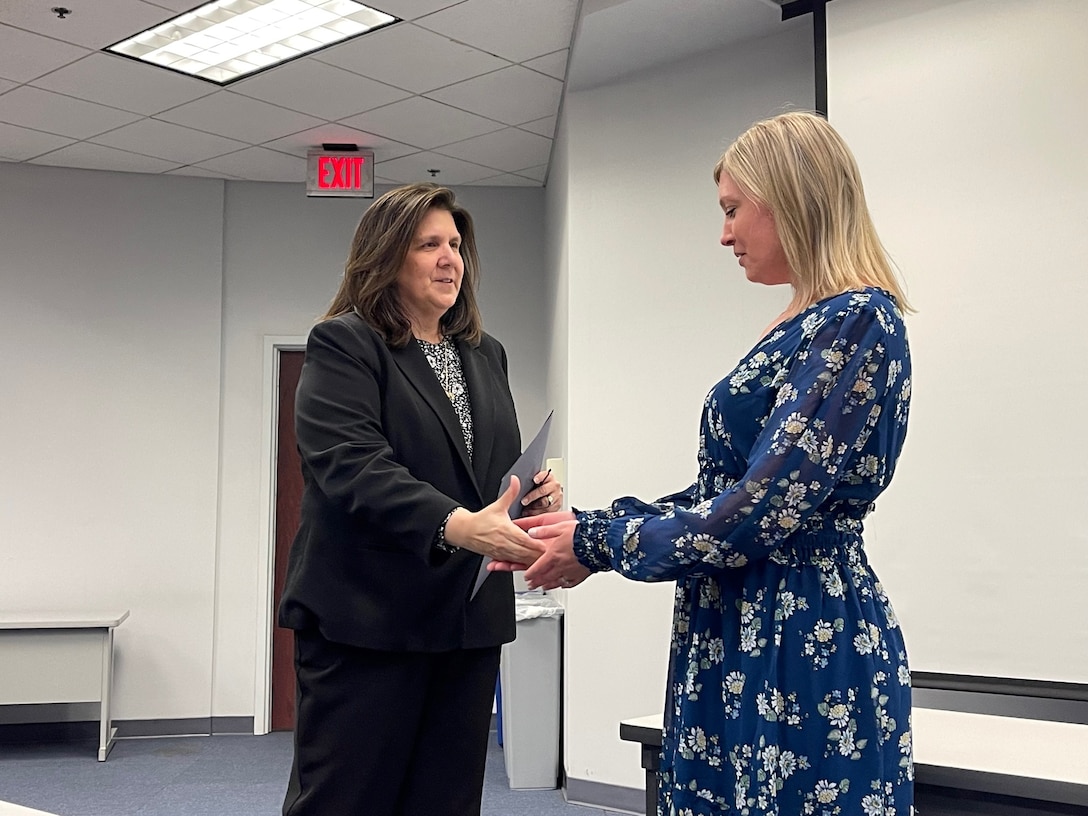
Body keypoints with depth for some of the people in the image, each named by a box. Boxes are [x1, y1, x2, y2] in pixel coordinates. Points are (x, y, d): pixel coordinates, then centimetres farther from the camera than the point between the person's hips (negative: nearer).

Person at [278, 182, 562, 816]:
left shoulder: (486, 354, 17)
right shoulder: (344, 345, -4)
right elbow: (355, 468, -19)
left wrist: (534, 493, 0)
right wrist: (457, 526, -34)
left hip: (470, 620, 6)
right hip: (368, 619, -6)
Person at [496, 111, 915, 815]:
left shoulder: (857, 321, -15)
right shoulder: (806, 328, 14)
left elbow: (762, 512, -20)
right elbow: (721, 496, 14)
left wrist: (598, 544, -9)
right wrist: (588, 524, 8)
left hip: (806, 649, -9)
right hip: (741, 642, 9)